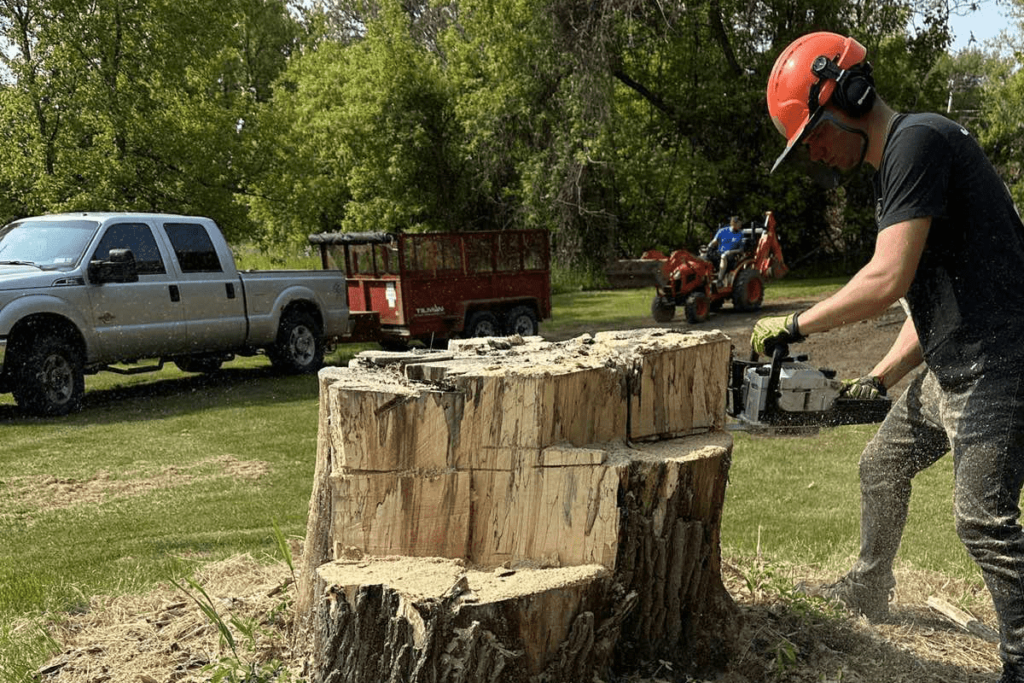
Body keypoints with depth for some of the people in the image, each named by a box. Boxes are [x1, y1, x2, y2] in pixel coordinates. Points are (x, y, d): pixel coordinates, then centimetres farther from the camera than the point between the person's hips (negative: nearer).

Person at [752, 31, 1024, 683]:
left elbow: (889, 280, -24)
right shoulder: (896, 168, 15)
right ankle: (867, 592, 40)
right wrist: (876, 382, 12)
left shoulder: (917, 139, -16)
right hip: (948, 368, 11)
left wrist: (795, 324, -14)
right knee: (883, 465, 21)